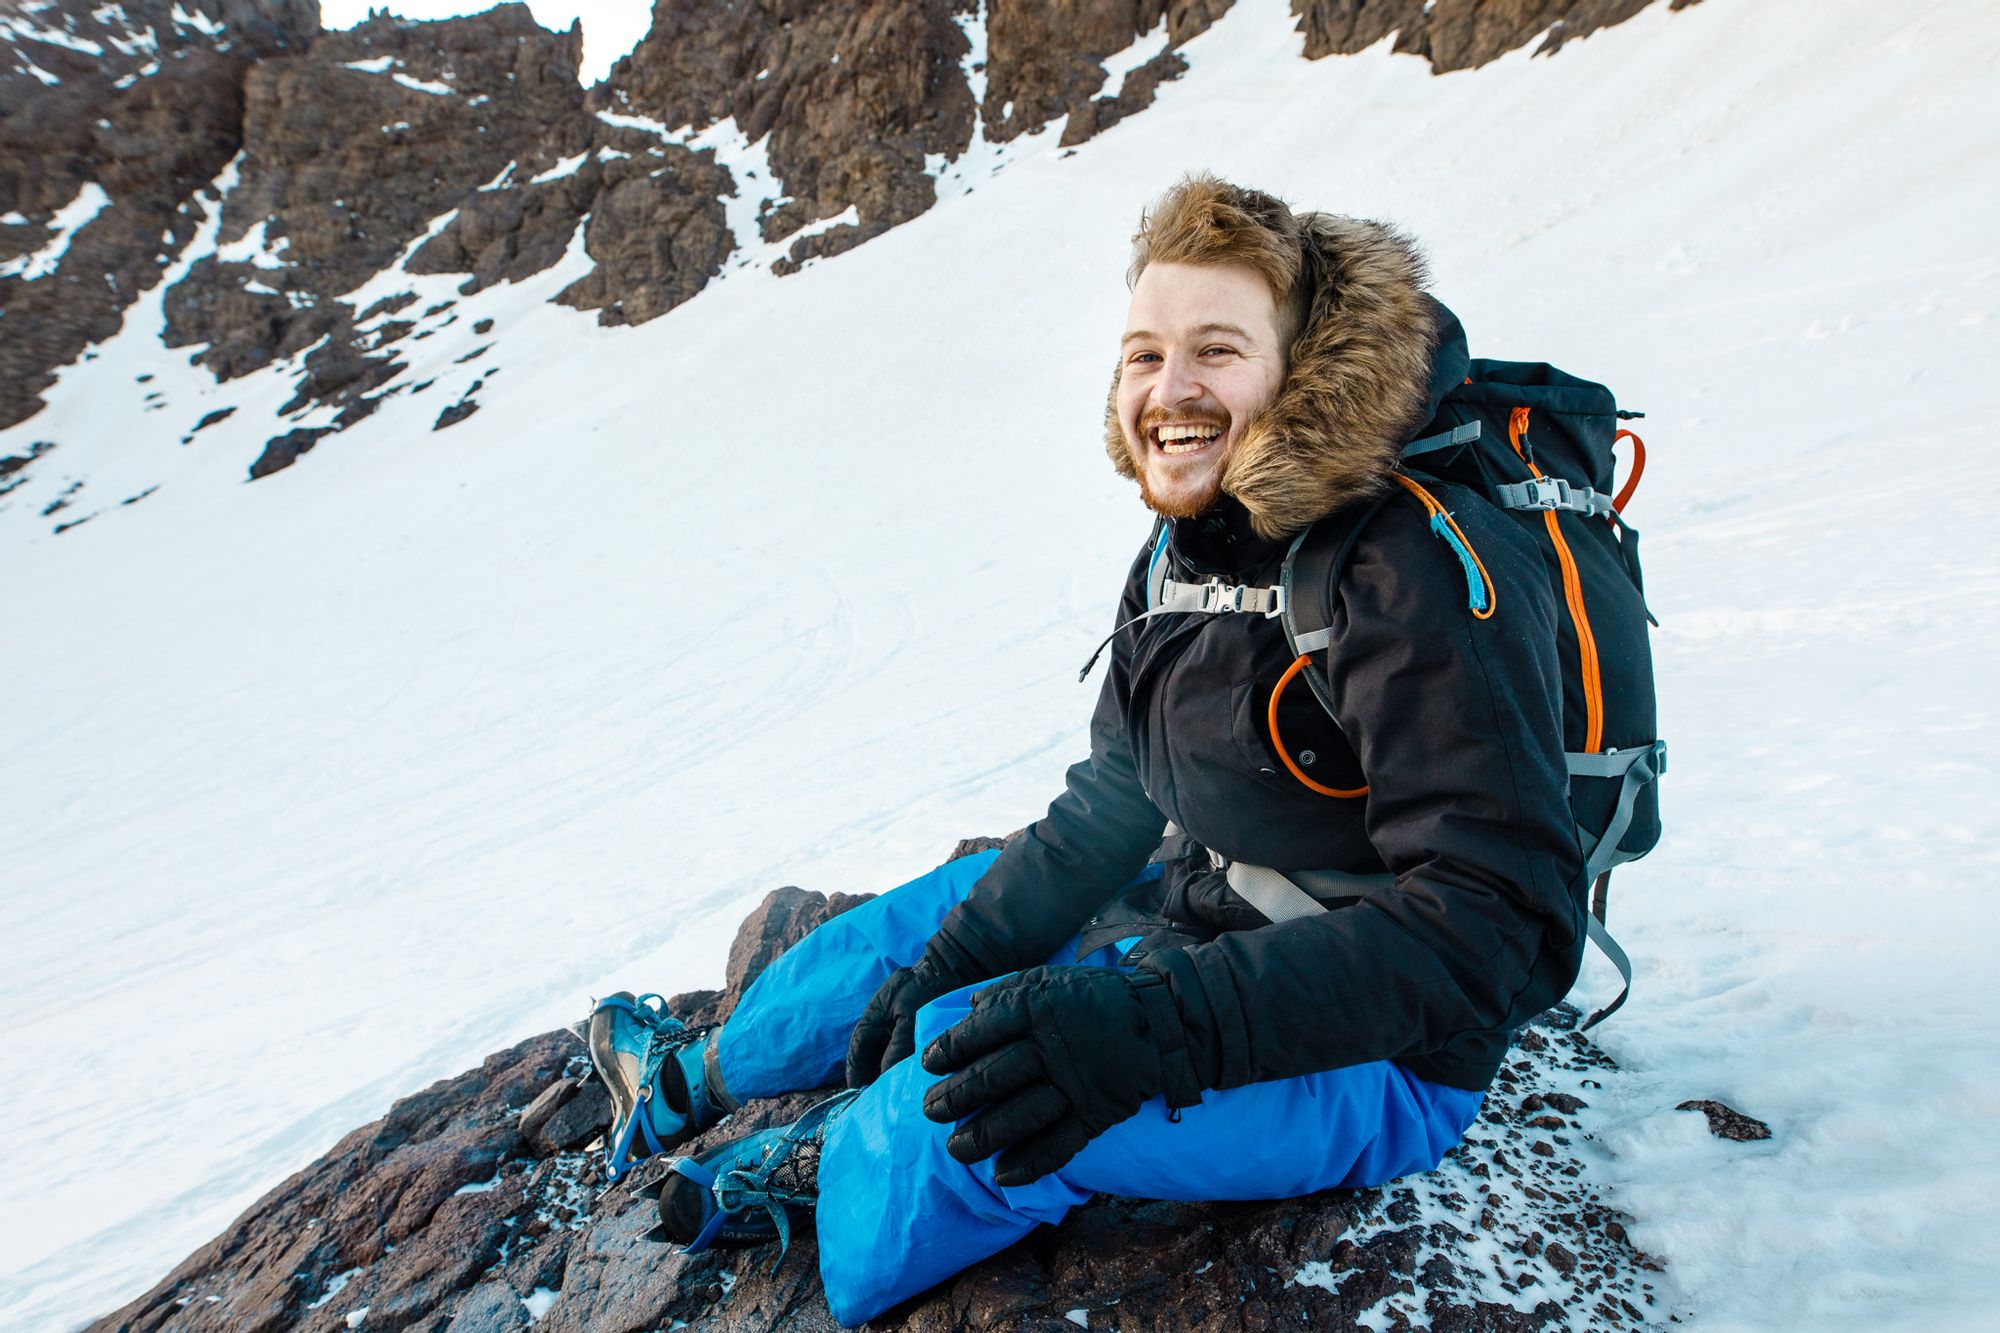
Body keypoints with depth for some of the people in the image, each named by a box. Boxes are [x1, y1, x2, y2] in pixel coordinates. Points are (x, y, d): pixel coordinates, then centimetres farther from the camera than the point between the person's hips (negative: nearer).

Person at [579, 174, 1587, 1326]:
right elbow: (1115, 798, 9)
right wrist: (957, 952, 1)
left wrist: (1159, 1023, -38)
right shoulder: (1188, 548, 1)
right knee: (937, 918, 14)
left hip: (1377, 1054, -8)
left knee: (973, 1084, -26)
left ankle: (822, 1168, 10)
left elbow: (1499, 924, -30)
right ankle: (690, 1077, 38)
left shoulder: (1425, 566, -27)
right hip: (1212, 922, 8)